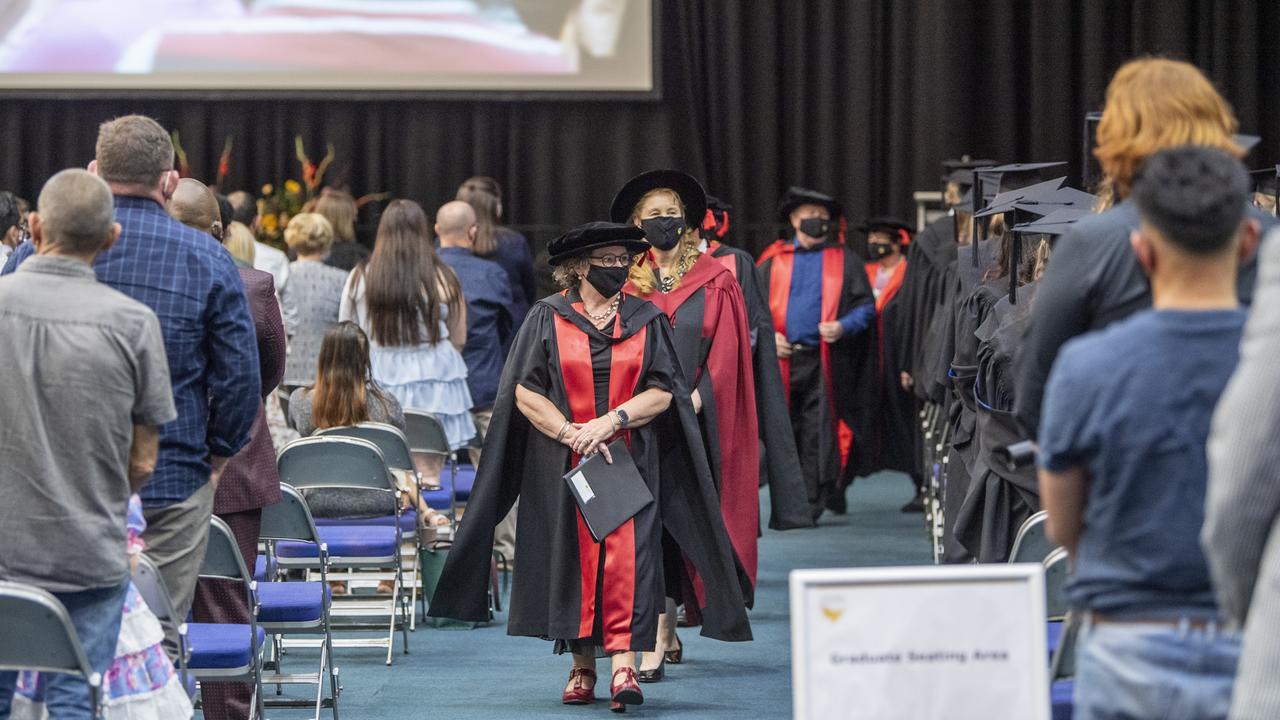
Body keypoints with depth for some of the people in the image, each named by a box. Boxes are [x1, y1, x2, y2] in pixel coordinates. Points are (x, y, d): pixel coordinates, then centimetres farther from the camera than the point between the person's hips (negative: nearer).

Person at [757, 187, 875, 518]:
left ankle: (812, 502, -8)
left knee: (818, 434, -8)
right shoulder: (774, 260, 12)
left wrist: (843, 327, -11)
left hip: (826, 362, -1)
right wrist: (767, 335, -5)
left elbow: (866, 305, 8)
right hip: (781, 360, 2)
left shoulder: (844, 260, 10)